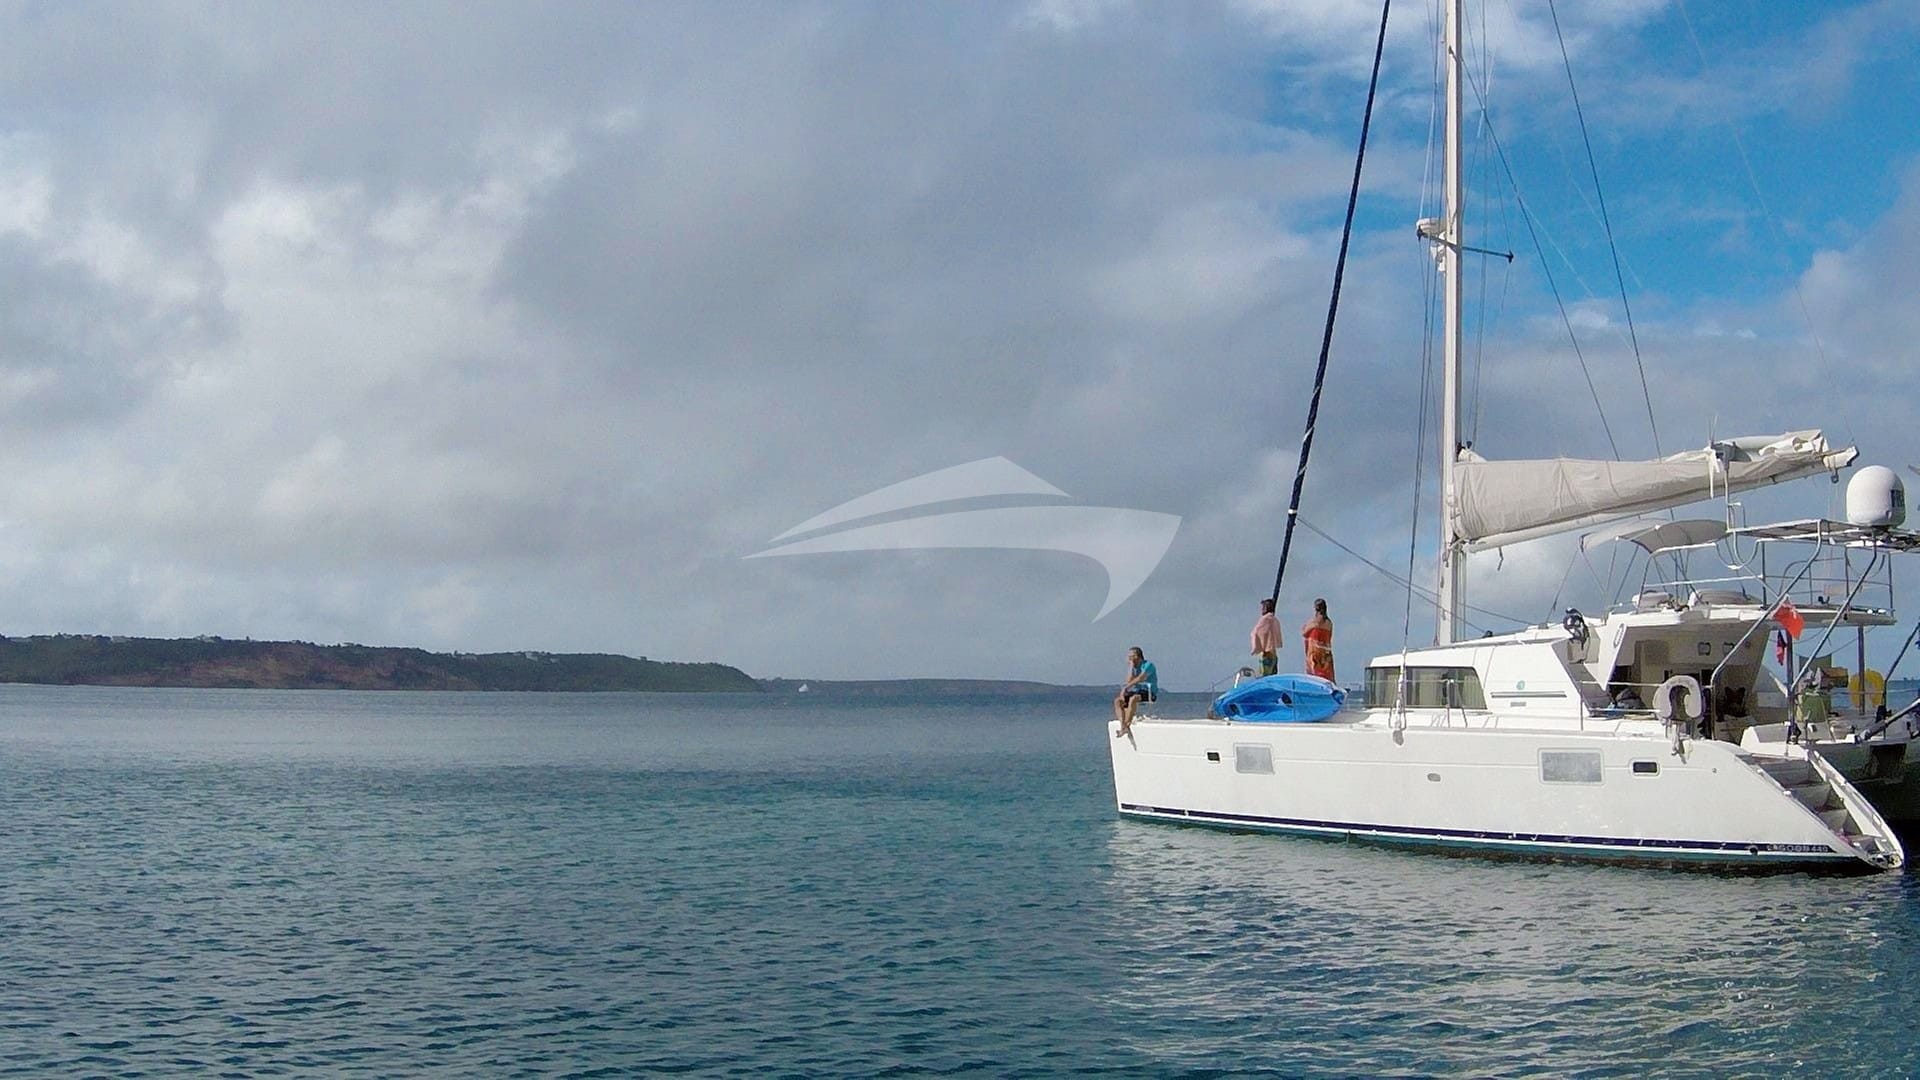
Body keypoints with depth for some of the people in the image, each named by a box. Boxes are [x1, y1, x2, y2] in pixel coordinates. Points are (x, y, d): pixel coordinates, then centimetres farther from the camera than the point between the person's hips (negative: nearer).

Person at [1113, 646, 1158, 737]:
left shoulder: (1148, 665, -9)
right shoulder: (1133, 667, 12)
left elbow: (1140, 679, -23)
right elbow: (1129, 681, -2)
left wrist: (1126, 688, -24)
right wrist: (1131, 667, -5)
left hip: (1149, 693, -7)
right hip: (1137, 692, 7)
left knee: (1132, 699, -38)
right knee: (1117, 701, -15)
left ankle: (1127, 725, -35)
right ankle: (1123, 726, -31)